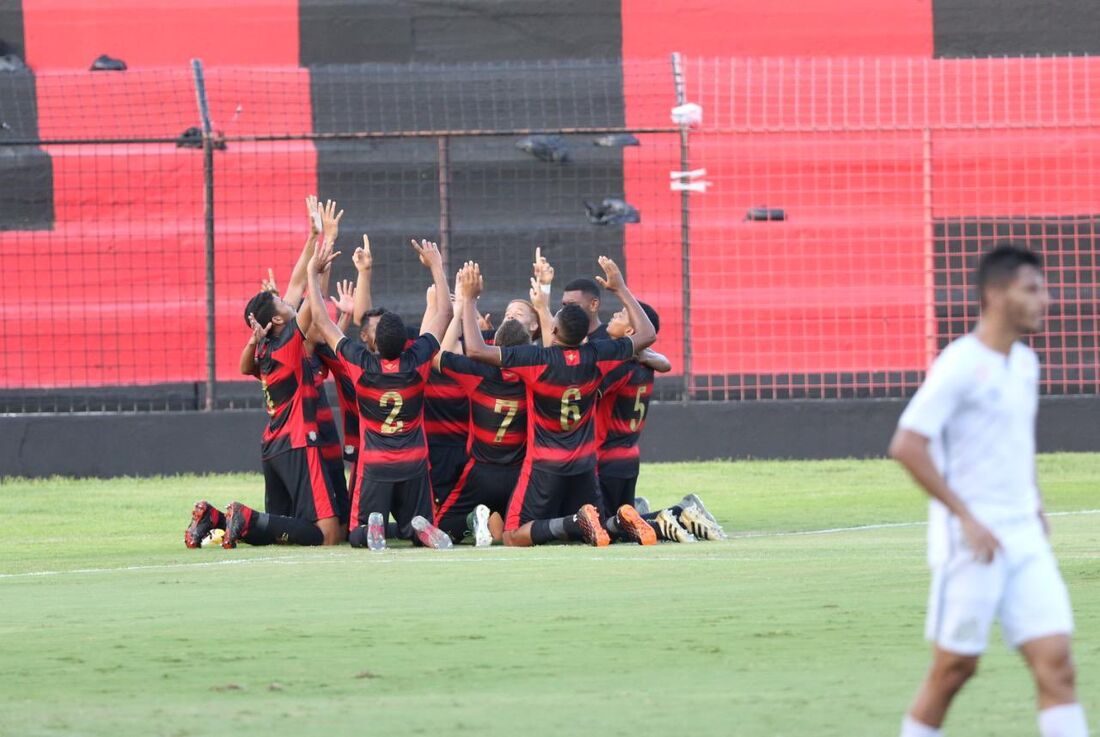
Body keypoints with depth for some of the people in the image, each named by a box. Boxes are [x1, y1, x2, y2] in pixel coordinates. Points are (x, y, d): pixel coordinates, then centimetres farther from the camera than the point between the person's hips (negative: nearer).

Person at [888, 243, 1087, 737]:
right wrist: (967, 518, -19)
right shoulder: (959, 365, -13)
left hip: (1025, 540, 7)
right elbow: (906, 446, -18)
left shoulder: (1025, 363, 12)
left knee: (1055, 662, -5)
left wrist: (1033, 502, 15)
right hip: (970, 543, -7)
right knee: (955, 667, 2)